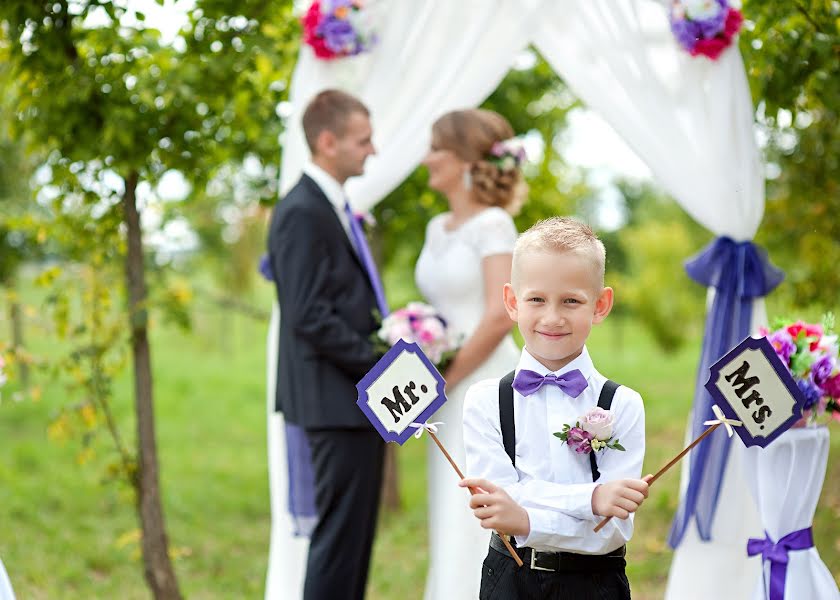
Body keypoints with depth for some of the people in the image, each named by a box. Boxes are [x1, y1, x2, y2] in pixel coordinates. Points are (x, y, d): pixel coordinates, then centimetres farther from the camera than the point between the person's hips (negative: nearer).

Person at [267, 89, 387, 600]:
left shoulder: (338, 208, 16)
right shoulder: (302, 212, -14)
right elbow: (309, 317, -20)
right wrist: (380, 364, -16)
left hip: (360, 397, 10)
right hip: (337, 401, -10)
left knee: (357, 534, 13)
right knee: (339, 533, -6)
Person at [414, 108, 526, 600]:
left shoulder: (492, 225, -11)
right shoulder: (438, 228, 14)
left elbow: (500, 316, -19)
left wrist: (449, 377, -14)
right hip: (454, 394, 8)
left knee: (482, 523, -5)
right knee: (453, 523, 11)